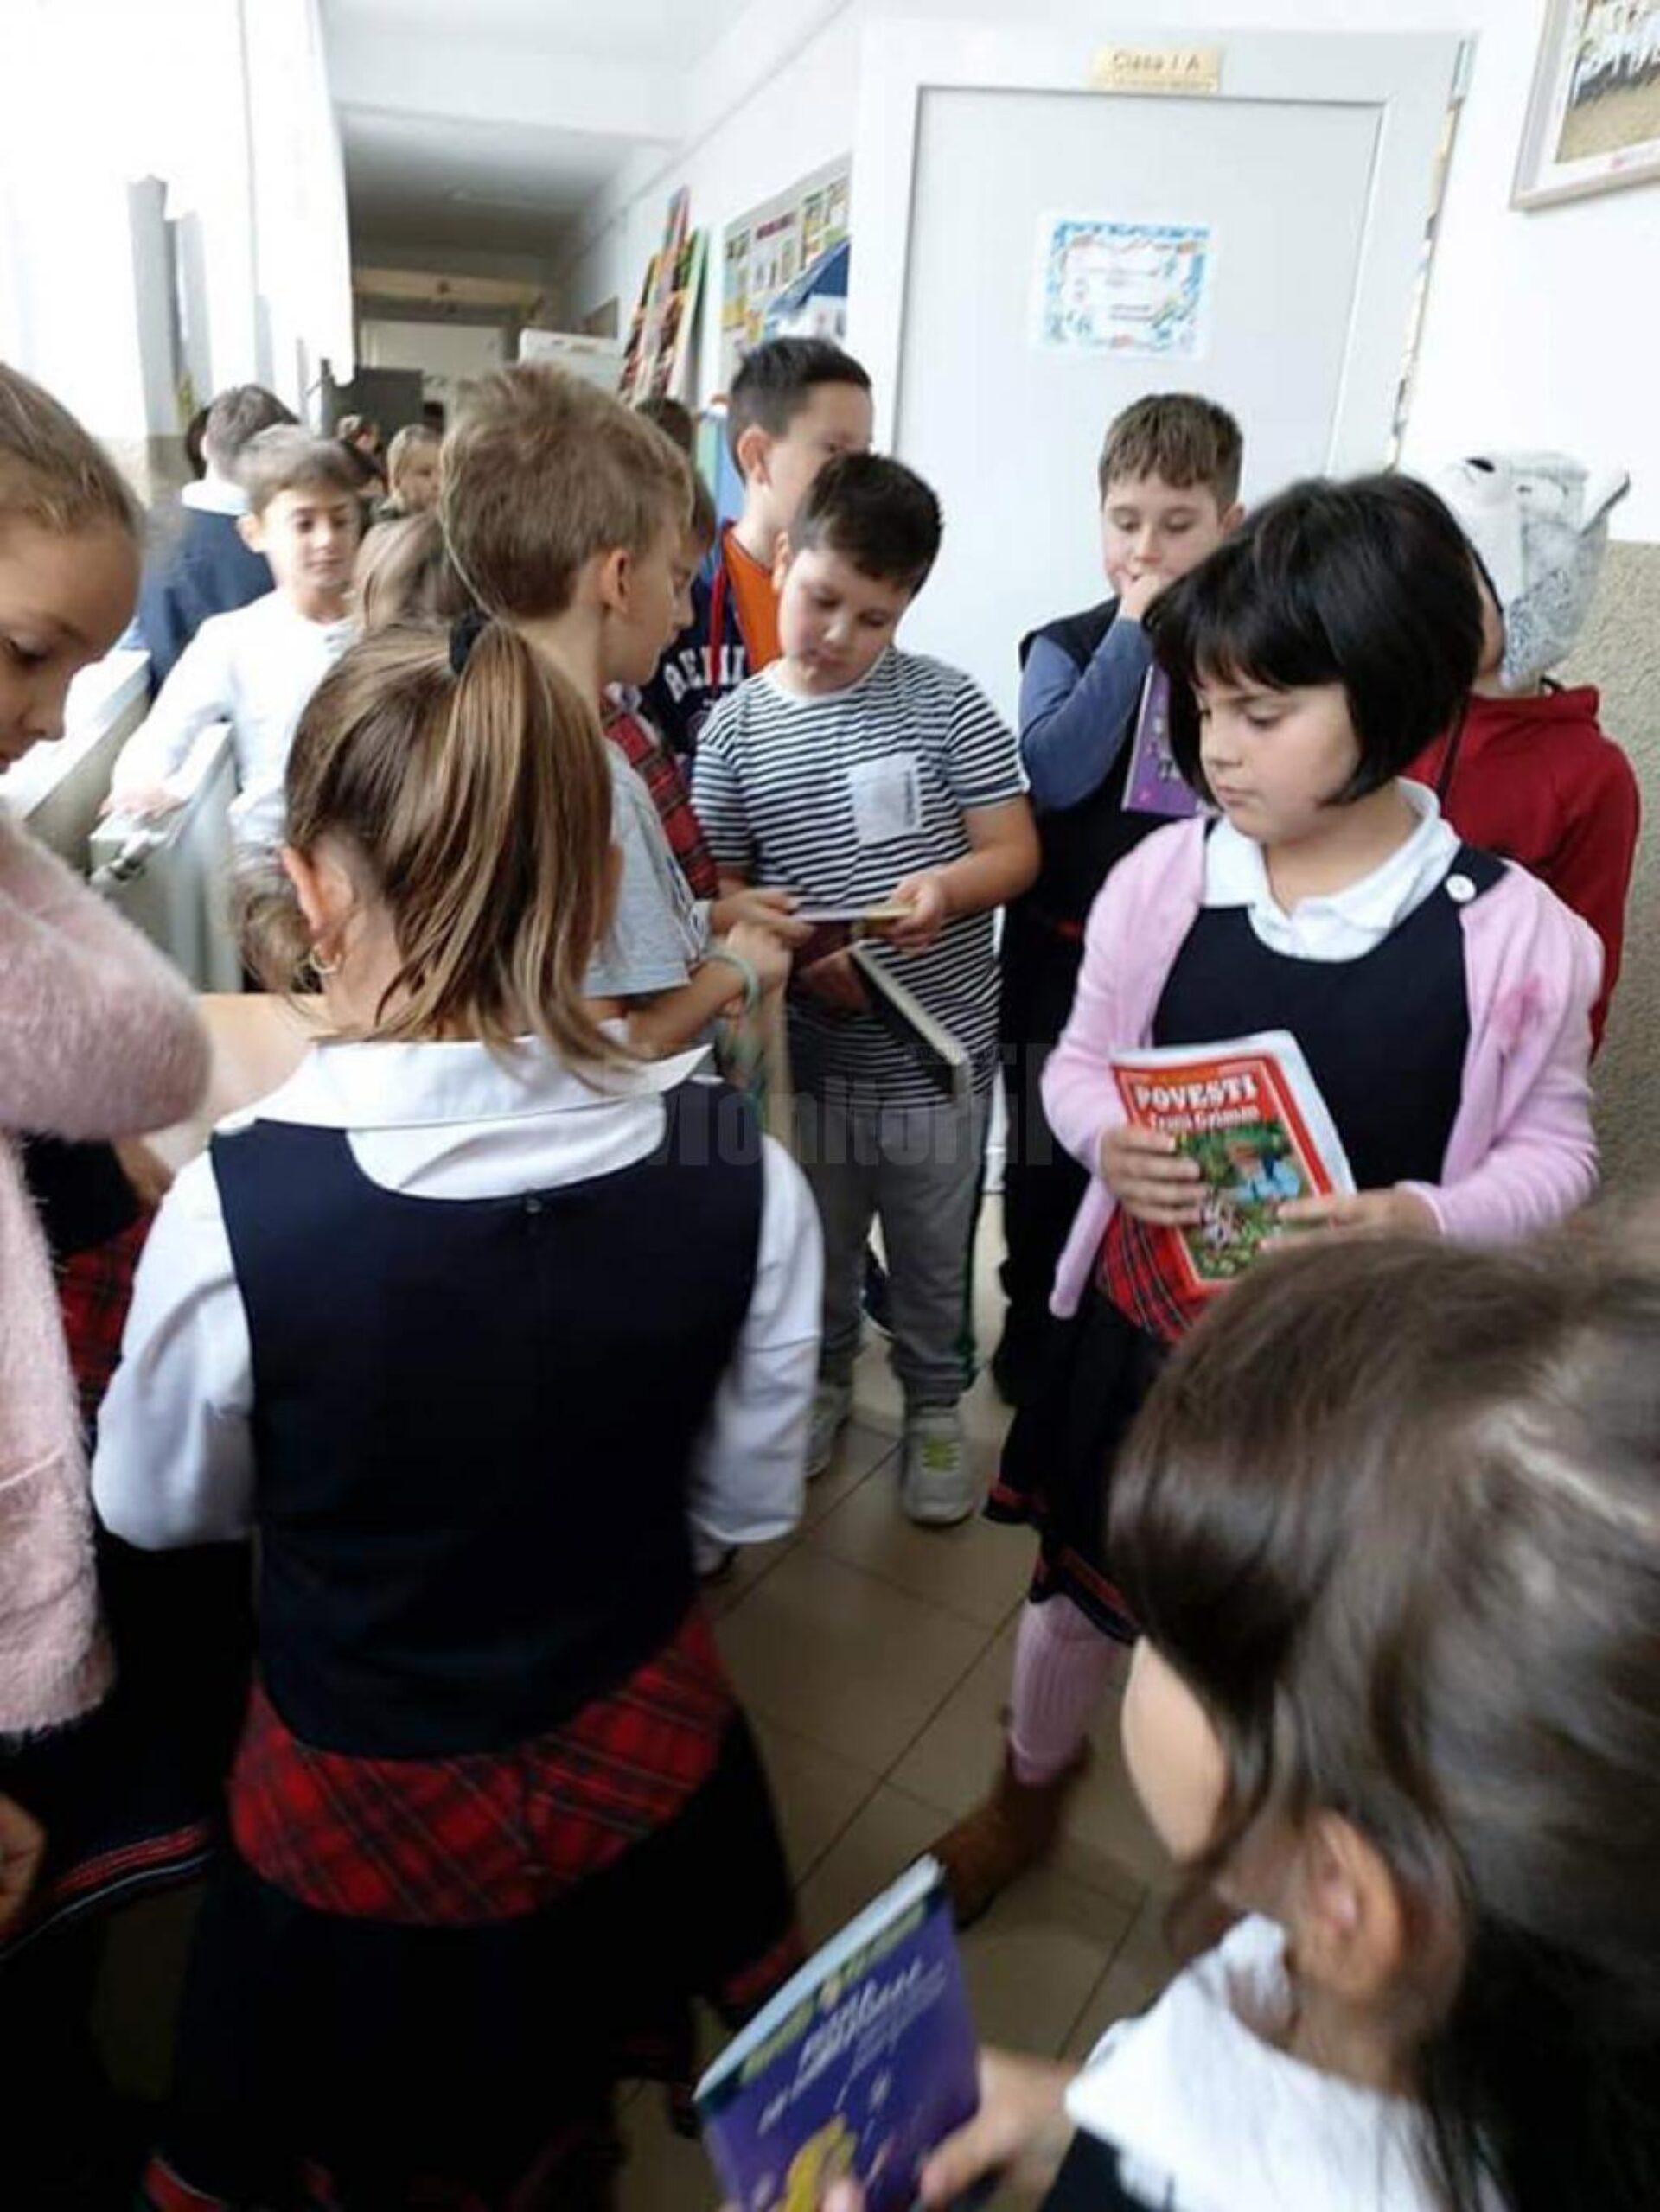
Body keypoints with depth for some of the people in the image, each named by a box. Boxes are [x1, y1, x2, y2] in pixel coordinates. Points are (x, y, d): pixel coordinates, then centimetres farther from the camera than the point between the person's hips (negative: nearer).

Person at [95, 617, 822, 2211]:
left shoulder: (234, 1208, -30)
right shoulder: (741, 1176, -23)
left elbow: (158, 1508, -8)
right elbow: (749, 1504, -6)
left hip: (367, 1808, -2)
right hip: (641, 1757, 3)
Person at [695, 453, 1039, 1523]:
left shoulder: (944, 701, -6)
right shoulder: (737, 727, -3)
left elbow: (1019, 852, -4)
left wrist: (947, 884, -24)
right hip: (810, 1050, 1)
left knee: (933, 1254, 16)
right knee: (819, 1243, 20)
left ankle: (935, 1405, 40)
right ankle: (823, 1380, 46)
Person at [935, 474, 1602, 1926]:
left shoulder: (1509, 933, -16)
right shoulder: (1163, 877, -11)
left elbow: (1555, 1150, -5)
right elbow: (1080, 1064, 2)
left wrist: (1422, 1219, -25)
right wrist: (1106, 1143, -21)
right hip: (1145, 1327, 2)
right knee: (1080, 1584, 22)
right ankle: (1030, 1788, 54)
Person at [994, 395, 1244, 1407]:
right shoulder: (1067, 645, -4)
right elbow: (1055, 773, -23)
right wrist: (1134, 632, -19)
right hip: (1067, 961, -1)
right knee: (1050, 1162, 14)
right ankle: (1036, 1327, 34)